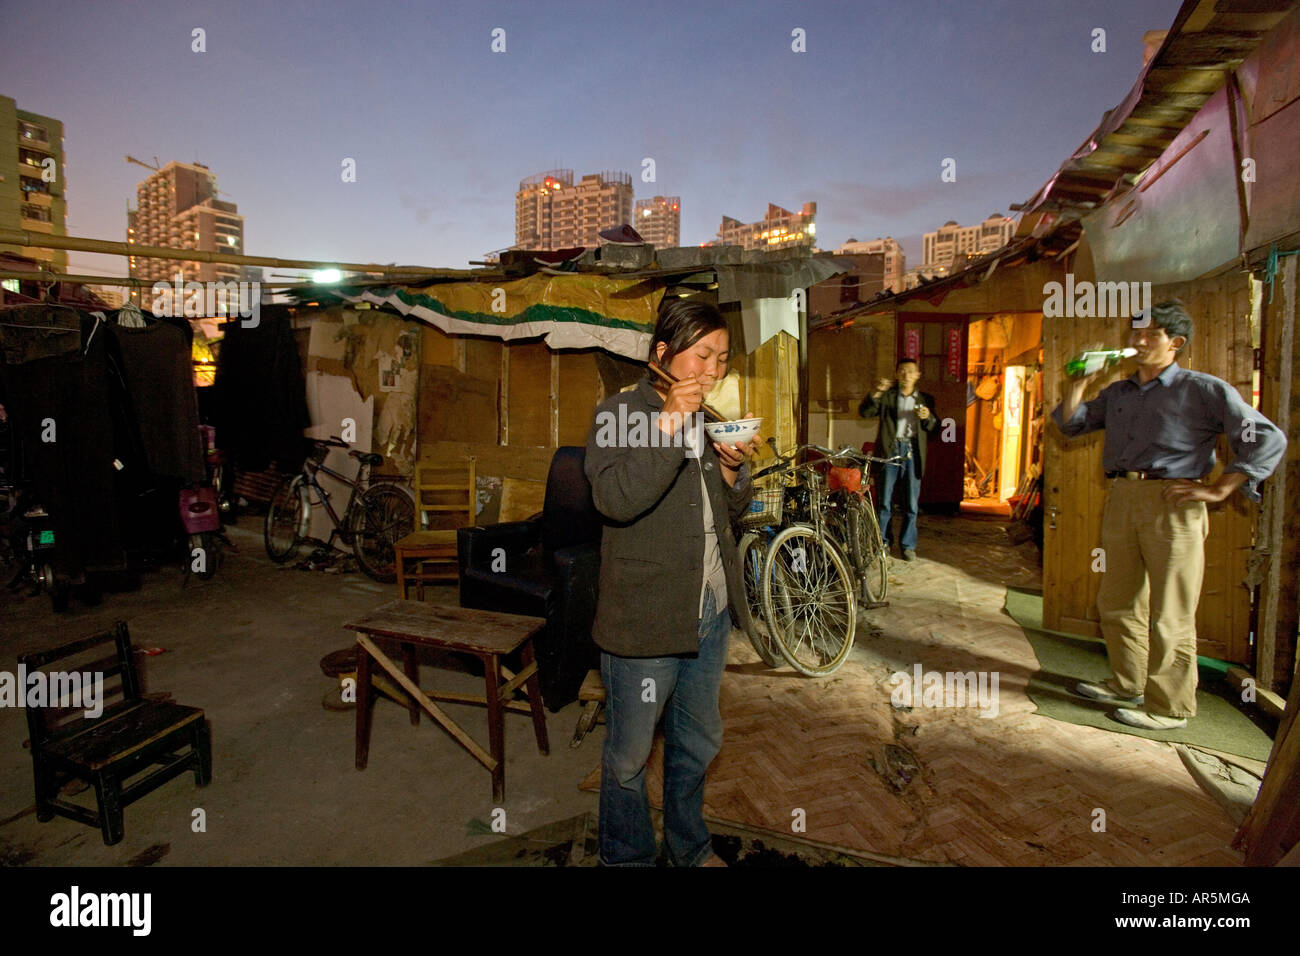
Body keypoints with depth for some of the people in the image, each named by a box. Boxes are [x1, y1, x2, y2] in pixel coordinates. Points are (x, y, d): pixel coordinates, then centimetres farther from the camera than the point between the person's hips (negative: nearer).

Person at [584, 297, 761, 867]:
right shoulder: (619, 413, -10)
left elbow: (733, 509, 16)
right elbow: (615, 499, -28)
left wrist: (733, 467, -5)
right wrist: (670, 423, -29)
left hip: (711, 608, 7)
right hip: (644, 616, -7)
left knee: (698, 741, 23)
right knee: (629, 756, 11)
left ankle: (690, 847, 46)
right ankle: (628, 857, 36)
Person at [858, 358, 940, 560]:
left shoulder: (925, 399, 15)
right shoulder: (887, 395, 8)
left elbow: (934, 428, 13)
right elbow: (864, 412, -5)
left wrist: (928, 417, -8)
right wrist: (876, 393, -19)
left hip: (913, 452, 2)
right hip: (890, 450, -1)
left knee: (911, 504, 3)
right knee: (884, 501, 2)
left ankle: (908, 545, 15)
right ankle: (883, 542, 15)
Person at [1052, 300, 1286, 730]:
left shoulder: (1203, 390, -2)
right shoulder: (1118, 393, 15)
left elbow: (1268, 439, -6)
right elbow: (1071, 424, 18)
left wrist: (1218, 489, -10)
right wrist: (1078, 383, 5)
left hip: (1171, 504, -6)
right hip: (1121, 500, 7)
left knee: (1169, 615, 0)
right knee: (1117, 603, 14)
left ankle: (1168, 707, 12)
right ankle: (1128, 685, 30)